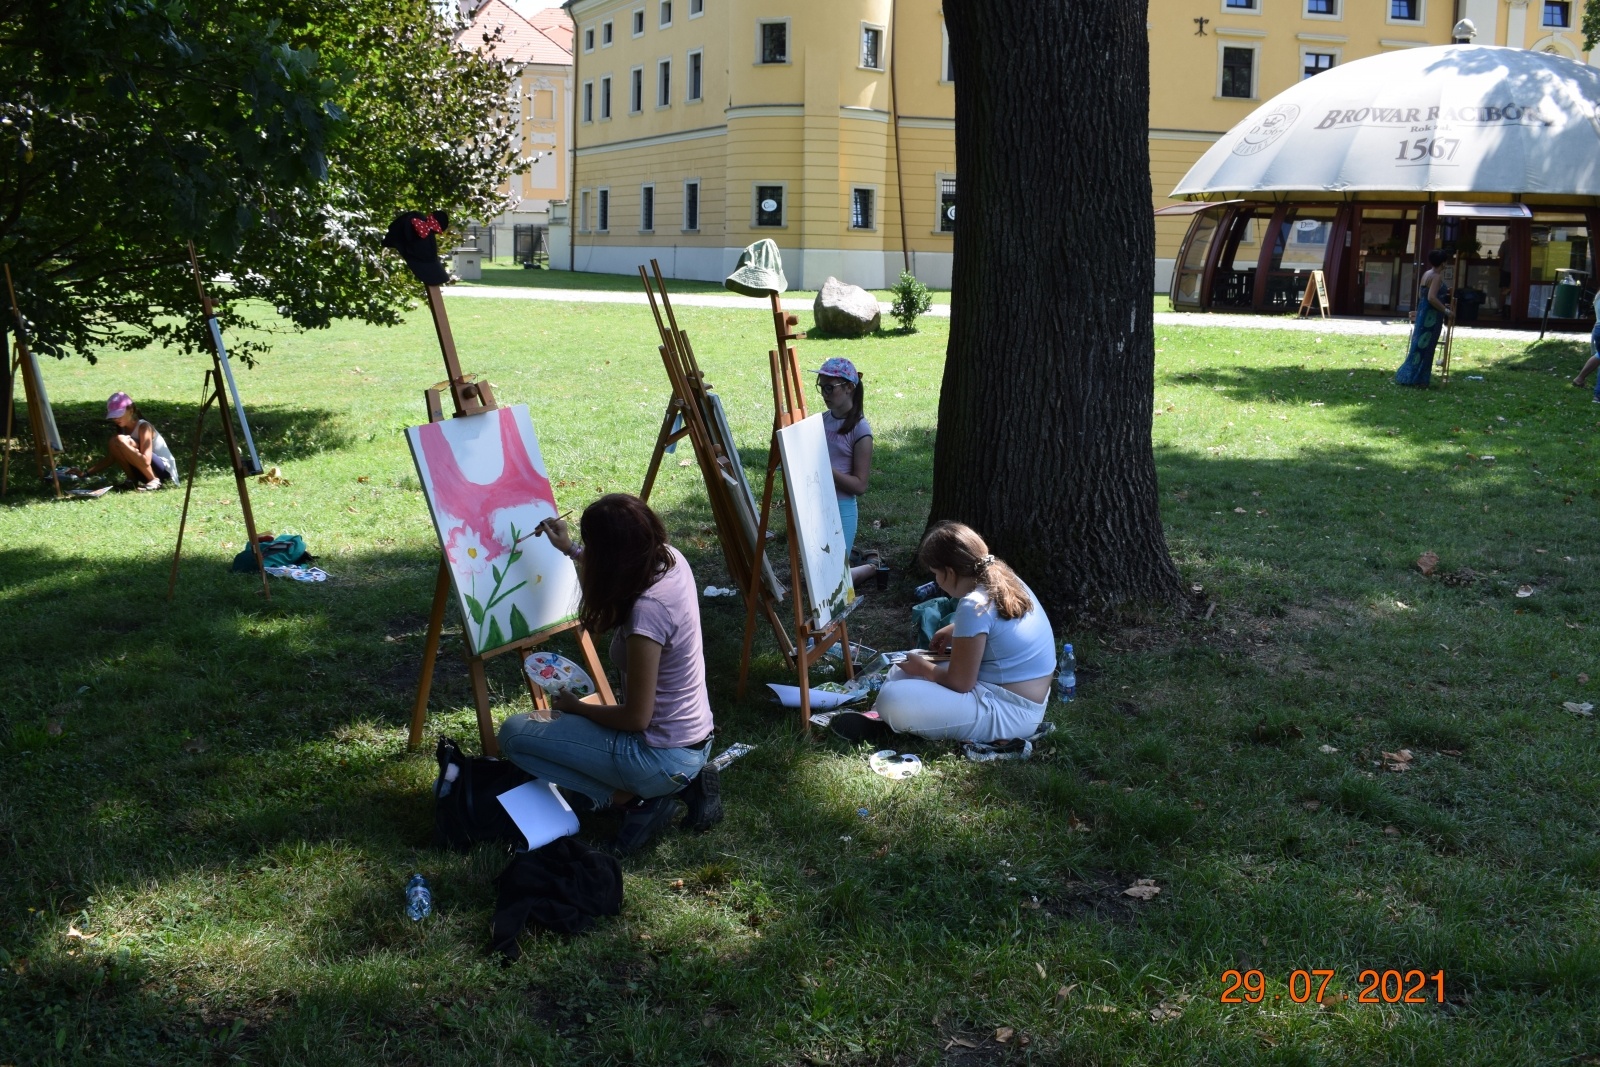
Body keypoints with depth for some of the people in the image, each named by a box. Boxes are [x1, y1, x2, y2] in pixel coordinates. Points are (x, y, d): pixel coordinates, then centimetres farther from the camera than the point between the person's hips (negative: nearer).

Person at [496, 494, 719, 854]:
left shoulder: (646, 612, -29)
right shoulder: (670, 559, -5)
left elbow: (636, 718, -21)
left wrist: (576, 707, -6)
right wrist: (570, 550, 20)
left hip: (664, 755, -8)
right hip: (694, 740, 9)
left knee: (514, 734, -4)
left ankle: (630, 798, -5)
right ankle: (683, 784, 13)